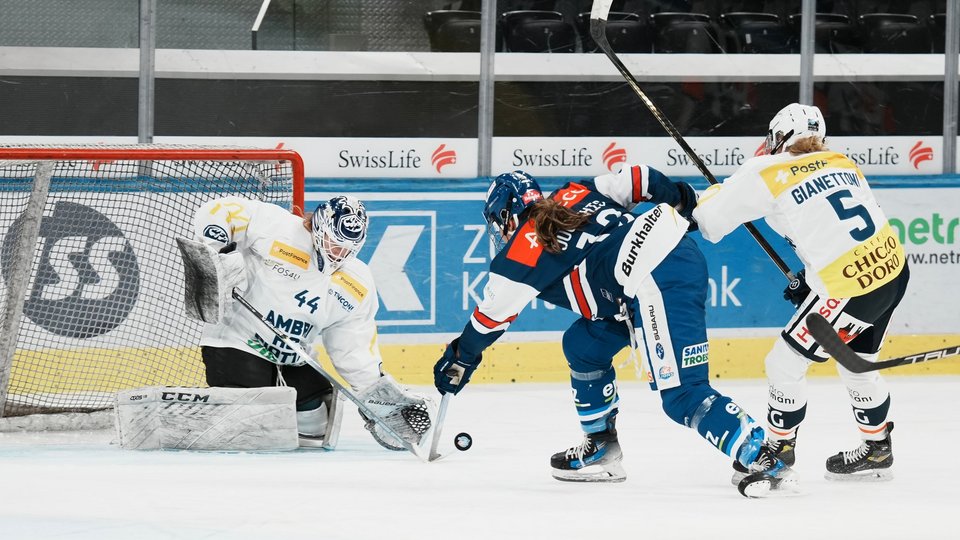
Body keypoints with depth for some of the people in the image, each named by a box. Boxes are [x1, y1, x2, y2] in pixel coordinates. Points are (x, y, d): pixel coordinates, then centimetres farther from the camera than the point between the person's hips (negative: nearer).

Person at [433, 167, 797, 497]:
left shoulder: (522, 250, 4)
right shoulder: (574, 194, 20)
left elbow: (491, 318, 15)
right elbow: (634, 180, 14)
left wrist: (458, 362, 28)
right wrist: (677, 197, 26)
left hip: (658, 285, -10)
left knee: (682, 395, -13)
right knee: (583, 344, 23)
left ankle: (765, 459, -24)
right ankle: (602, 450, 31)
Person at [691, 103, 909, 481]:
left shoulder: (767, 172, -5)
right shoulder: (844, 165, 13)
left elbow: (710, 222, 1)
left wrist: (715, 194, 23)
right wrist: (810, 277, 28)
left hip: (849, 289, -7)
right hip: (894, 270, 7)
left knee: (786, 363, 9)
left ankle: (779, 451, 21)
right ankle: (876, 450, 39)